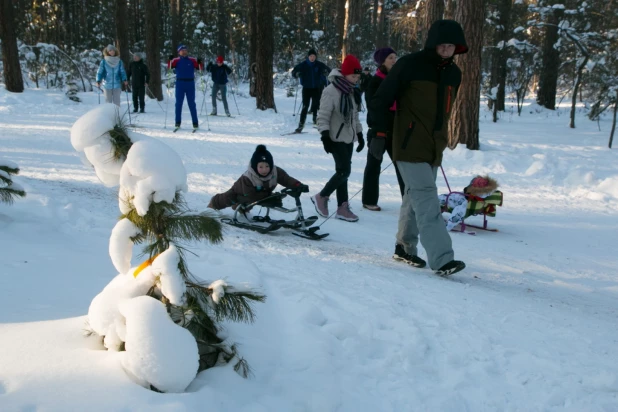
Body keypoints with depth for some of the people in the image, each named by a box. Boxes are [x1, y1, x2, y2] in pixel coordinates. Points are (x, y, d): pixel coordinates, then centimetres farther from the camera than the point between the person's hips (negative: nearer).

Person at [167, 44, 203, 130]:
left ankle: (195, 123, 5)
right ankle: (178, 122, 9)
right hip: (180, 83, 0)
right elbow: (169, 67, -9)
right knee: (179, 103, 3)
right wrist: (170, 60, -26)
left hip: (190, 83, 0)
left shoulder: (192, 60, 4)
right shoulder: (176, 61, 3)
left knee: (191, 104, 3)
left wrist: (199, 63, -20)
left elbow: (201, 68, -1)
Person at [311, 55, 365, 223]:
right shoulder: (331, 91, -14)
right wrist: (325, 136, -22)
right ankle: (321, 197, 4)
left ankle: (342, 207, 12)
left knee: (342, 171, 8)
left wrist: (360, 134, 18)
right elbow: (323, 116, -16)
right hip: (336, 138, -7)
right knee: (344, 171, -12)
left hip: (349, 138, 7)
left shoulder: (353, 91, 10)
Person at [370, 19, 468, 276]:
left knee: (416, 198, 15)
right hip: (410, 146, -7)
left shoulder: (454, 73, 10)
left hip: (434, 149, 7)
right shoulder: (409, 65, -10)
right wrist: (379, 133, -13)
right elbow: (381, 99, -7)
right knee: (426, 200, -13)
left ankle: (405, 248, 29)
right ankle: (442, 259, -17)